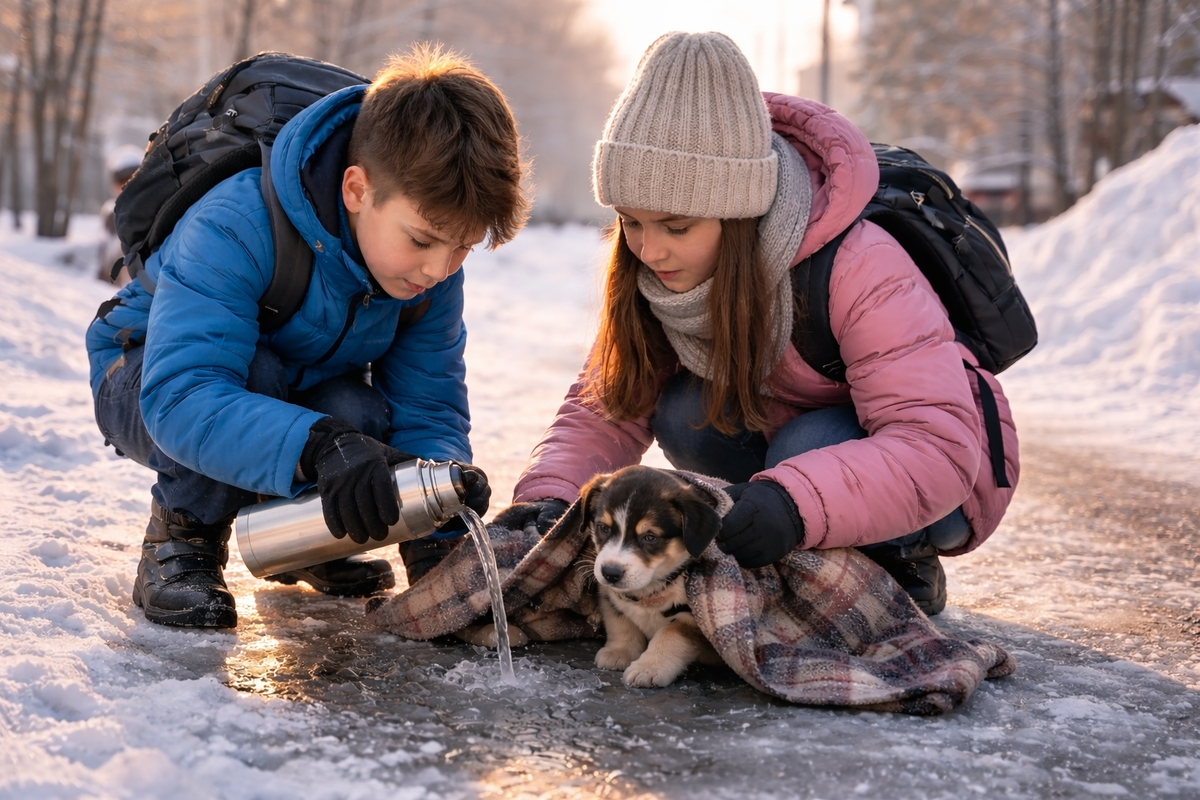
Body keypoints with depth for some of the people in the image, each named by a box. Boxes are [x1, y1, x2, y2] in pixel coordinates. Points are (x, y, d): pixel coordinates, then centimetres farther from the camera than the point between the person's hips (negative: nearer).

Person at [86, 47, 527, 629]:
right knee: (254, 371, -39)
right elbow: (181, 396, -49)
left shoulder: (433, 262, -20)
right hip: (144, 378, -5)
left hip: (303, 387, 5)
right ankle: (183, 535, -12)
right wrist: (318, 446, -64)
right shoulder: (234, 228, -39)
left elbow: (429, 408, -17)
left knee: (362, 415, -29)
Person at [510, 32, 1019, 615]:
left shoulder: (859, 267, -34)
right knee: (684, 414, -21)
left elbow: (938, 447, -40)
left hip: (950, 473, -6)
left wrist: (796, 502, -56)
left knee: (807, 450, -35)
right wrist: (550, 496, -33)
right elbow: (606, 408, -12)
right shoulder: (661, 273, -15)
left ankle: (902, 565, -5)